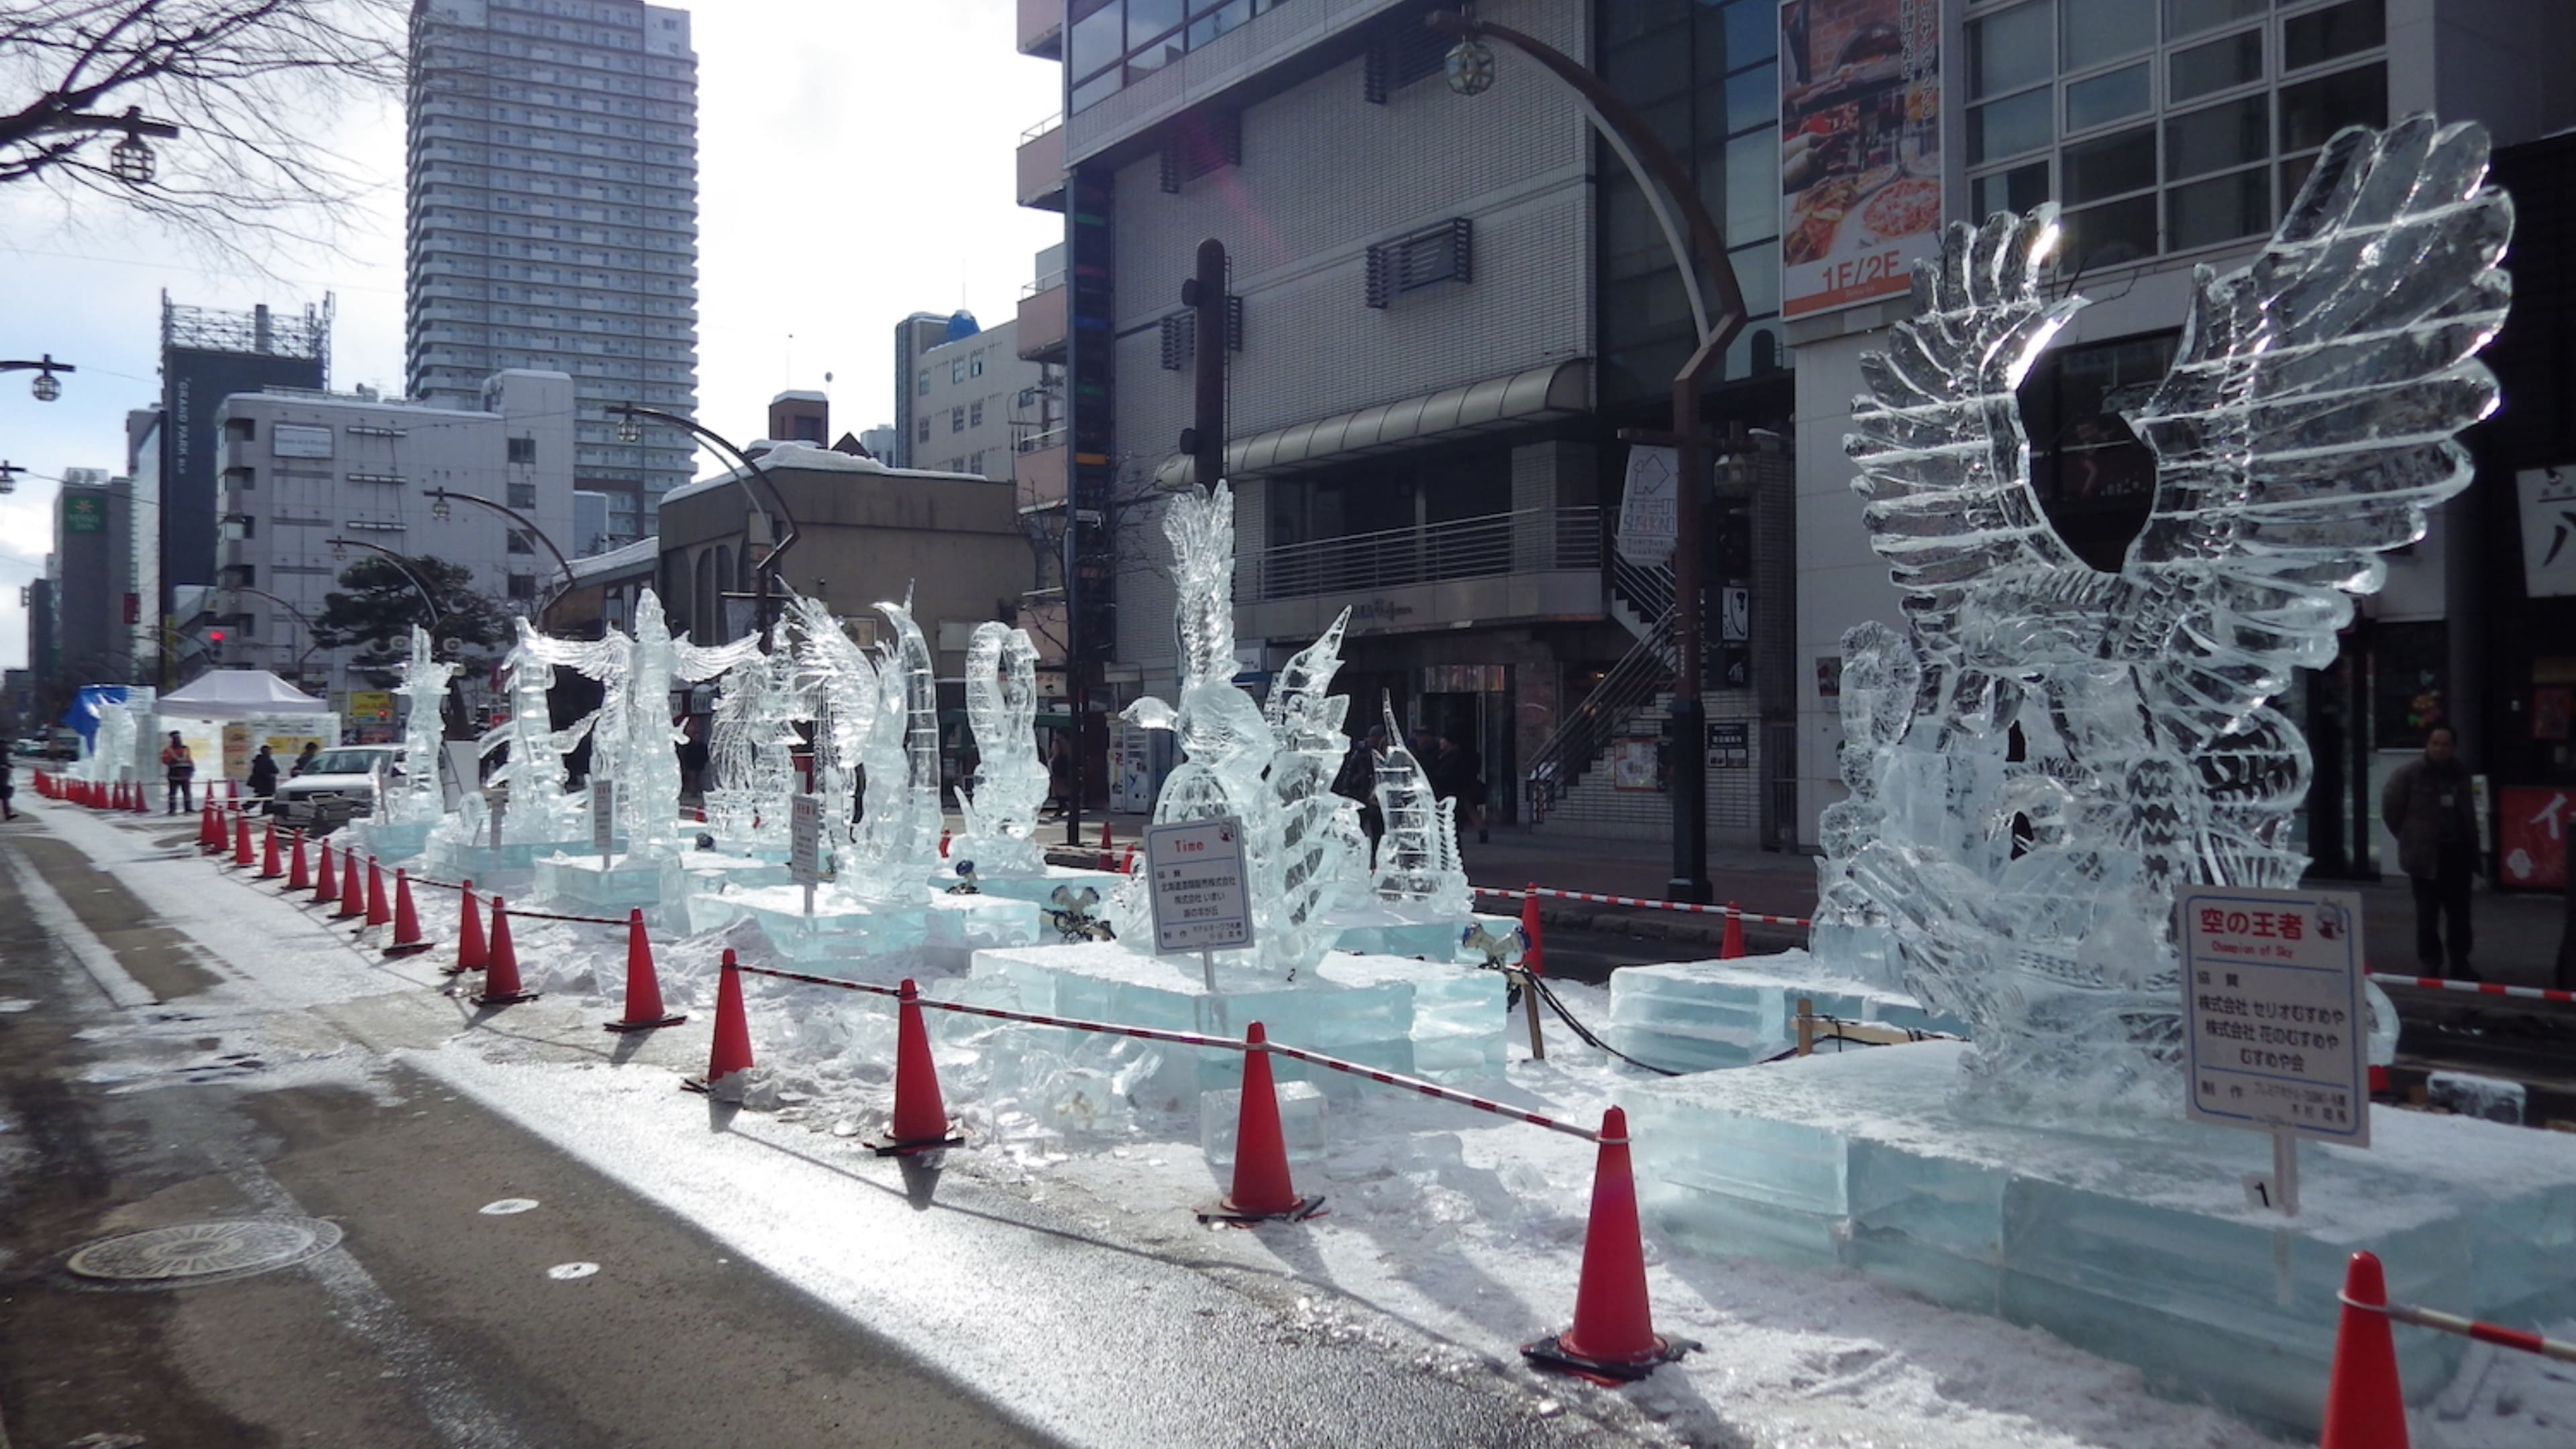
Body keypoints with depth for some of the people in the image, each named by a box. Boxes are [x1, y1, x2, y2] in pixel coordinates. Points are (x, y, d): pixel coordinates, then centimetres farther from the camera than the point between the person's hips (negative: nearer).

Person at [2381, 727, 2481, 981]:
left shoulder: (2460, 774, 8)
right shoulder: (2409, 773, -9)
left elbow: (2468, 813, 19)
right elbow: (2391, 808, -4)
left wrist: (2472, 846, 14)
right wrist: (2412, 838, 1)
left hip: (2457, 852, 5)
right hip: (2426, 854, -5)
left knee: (2459, 912, 11)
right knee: (2428, 914, 1)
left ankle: (2460, 963, 20)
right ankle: (2430, 964, 10)